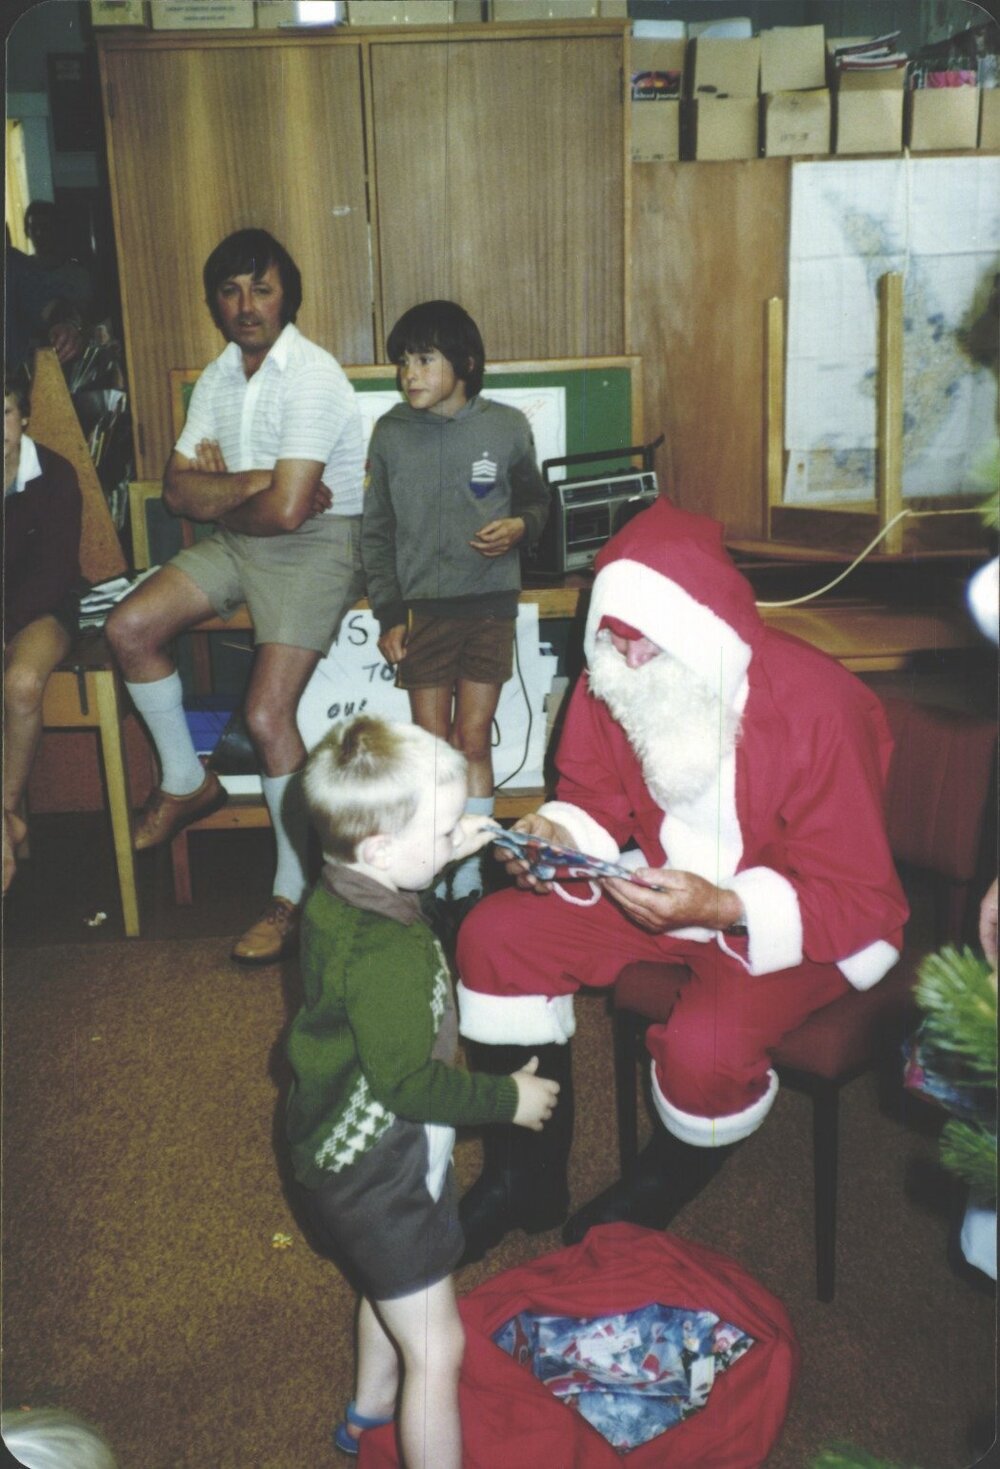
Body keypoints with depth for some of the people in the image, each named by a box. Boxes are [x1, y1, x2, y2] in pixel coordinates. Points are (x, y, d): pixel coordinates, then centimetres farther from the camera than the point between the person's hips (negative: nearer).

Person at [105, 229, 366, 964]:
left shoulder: (313, 376, -17)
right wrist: (253, 483, -14)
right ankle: (187, 782, 13)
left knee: (267, 713, -19)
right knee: (129, 626, -7)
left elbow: (287, 508, -25)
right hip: (239, 544, 8)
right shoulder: (218, 377, 9)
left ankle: (295, 893, -4)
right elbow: (179, 490, 3)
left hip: (315, 545, -8)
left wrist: (221, 496, -5)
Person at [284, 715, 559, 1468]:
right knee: (436, 1347, 3)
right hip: (378, 1177, -11)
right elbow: (407, 1083, -29)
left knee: (390, 1287, 33)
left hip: (346, 1149, 11)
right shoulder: (389, 957, -35)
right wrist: (508, 1099, -17)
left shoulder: (336, 897, -8)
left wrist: (446, 854, 8)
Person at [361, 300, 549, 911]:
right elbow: (376, 533, 4)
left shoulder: (507, 427, -2)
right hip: (421, 607, 0)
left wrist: (519, 526, -11)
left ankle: (470, 878, 15)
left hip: (489, 603, 0)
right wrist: (389, 616, -1)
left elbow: (536, 499, 13)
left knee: (474, 741, 2)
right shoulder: (391, 434, -1)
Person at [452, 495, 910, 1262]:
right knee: (495, 935, -8)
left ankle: (653, 1199, 7)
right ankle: (528, 1178, 10)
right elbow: (598, 797, 6)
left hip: (795, 920, -6)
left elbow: (863, 900, -23)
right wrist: (560, 835, -18)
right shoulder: (614, 679, -11)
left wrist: (723, 909, -36)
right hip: (666, 885, 6)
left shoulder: (815, 705, -28)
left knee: (706, 1045, -33)